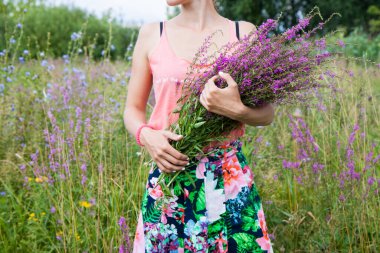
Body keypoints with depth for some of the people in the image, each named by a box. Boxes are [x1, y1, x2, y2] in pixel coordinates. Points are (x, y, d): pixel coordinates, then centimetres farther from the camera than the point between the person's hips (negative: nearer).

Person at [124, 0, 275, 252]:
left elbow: (267, 114, 2)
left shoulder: (244, 33, 0)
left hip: (230, 176, 0)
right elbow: (133, 109, 10)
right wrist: (145, 135, -12)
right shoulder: (151, 34, 4)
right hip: (168, 176, 1)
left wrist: (237, 110, -19)